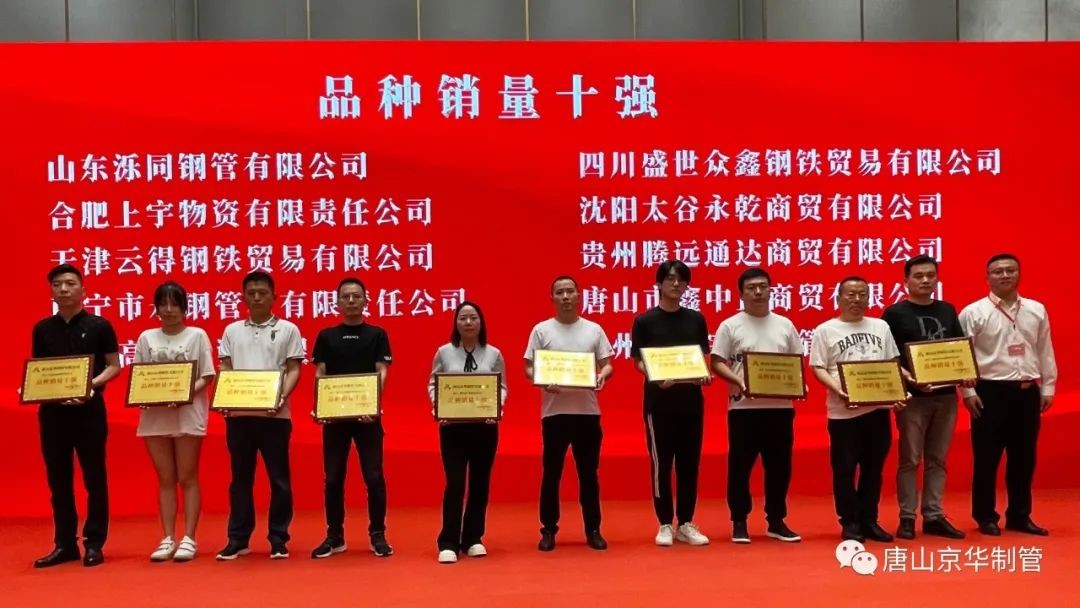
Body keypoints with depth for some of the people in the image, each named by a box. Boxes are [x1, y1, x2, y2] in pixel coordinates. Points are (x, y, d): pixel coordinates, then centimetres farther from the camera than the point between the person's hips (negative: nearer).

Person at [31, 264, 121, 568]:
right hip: (51, 410, 4)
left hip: (89, 409, -3)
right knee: (58, 479, 8)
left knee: (94, 477, 1)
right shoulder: (42, 329, 9)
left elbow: (114, 366, 0)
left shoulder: (99, 326, 0)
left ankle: (94, 543, 9)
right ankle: (64, 544, 17)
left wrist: (92, 384, -17)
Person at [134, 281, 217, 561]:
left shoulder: (197, 335, 1)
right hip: (155, 415, 3)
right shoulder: (146, 338, 9)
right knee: (165, 479, 8)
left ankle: (189, 538, 7)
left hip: (187, 414, -3)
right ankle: (168, 539, 13)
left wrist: (188, 392, -19)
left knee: (187, 478, 2)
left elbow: (207, 376, -2)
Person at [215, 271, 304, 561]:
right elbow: (224, 369, 11)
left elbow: (293, 370, 1)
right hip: (238, 414, 2)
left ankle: (278, 539, 11)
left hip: (274, 414, -2)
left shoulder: (287, 329, 4)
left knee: (278, 477, 2)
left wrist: (282, 396, -16)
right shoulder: (232, 330, 13)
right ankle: (238, 539, 16)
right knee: (240, 477, 9)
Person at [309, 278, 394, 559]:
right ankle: (335, 536, 17)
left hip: (368, 414, -1)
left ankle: (377, 535, 11)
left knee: (374, 476, 0)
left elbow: (381, 372, -3)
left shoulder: (377, 335, 5)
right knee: (333, 478, 7)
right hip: (334, 415, 2)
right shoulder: (326, 336, 9)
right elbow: (319, 375, 5)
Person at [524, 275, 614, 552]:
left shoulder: (594, 329, 7)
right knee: (551, 472, 5)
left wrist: (602, 375, -14)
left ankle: (593, 529, 18)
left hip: (588, 411, 1)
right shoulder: (542, 330, 2)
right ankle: (549, 530, 16)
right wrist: (543, 382, -19)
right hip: (554, 412, -1)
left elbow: (607, 364, 9)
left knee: (589, 472, 9)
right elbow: (529, 369, 2)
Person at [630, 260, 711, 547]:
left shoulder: (696, 319, 9)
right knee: (661, 463, 2)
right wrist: (656, 378, -22)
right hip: (659, 401, -3)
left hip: (691, 399, 3)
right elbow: (639, 362, -3)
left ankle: (686, 524, 17)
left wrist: (704, 374, -9)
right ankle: (665, 525, 12)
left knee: (689, 463, 7)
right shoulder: (645, 321, -1)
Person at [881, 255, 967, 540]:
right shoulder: (895, 313, -3)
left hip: (946, 394, 5)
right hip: (912, 395, -5)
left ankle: (934, 516, 17)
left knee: (937, 459, 10)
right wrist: (906, 378, -23)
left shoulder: (947, 310, 12)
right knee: (910, 459, 1)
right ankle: (907, 517, 8)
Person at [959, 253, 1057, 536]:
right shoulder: (973, 312, -4)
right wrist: (968, 392, -10)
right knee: (987, 458, 2)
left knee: (1024, 458, 10)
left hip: (1027, 391, 4)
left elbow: (1045, 352, 12)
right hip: (990, 391, -4)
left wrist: (1048, 387, 8)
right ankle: (985, 517, 14)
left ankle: (1019, 516, 22)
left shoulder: (1037, 310, 9)